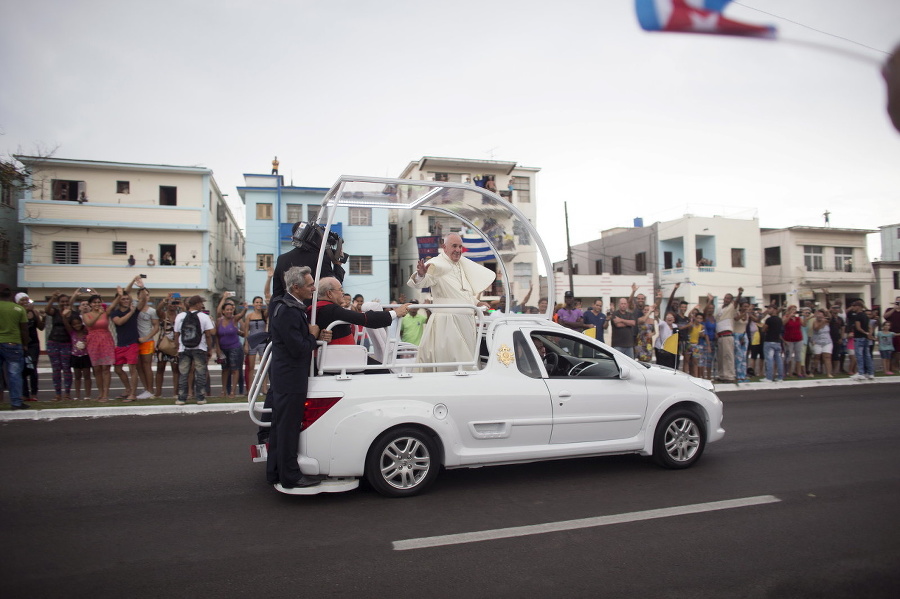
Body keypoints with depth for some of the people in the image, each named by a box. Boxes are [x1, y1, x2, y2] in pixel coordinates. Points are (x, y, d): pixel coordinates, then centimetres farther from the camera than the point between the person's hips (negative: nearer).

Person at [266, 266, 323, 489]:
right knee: (289, 427, 0)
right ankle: (290, 476, 11)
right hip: (291, 378, -11)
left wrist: (311, 335, 2)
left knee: (280, 426, 17)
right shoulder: (288, 311, -22)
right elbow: (298, 348, -23)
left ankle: (275, 472, 29)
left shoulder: (288, 305, 10)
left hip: (283, 376, 11)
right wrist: (313, 336, -8)